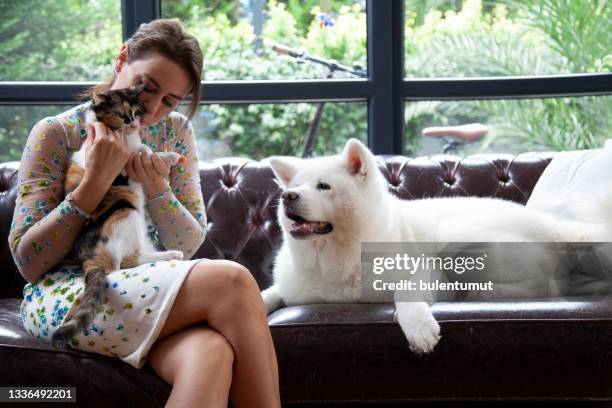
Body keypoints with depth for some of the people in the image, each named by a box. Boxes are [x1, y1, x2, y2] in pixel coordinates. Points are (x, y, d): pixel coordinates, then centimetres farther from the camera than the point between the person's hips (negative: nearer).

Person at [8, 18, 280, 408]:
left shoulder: (175, 132, 11)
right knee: (230, 282, -29)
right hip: (65, 296, -3)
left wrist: (157, 190, -11)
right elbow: (28, 261, -5)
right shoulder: (55, 134, -1)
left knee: (211, 354, -36)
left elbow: (190, 246, 9)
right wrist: (95, 183, -15)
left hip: (153, 292, 4)